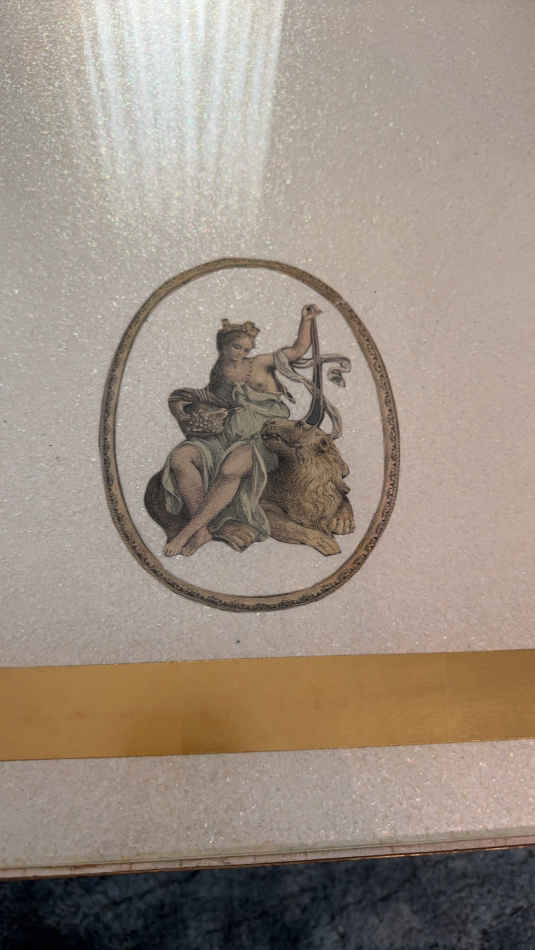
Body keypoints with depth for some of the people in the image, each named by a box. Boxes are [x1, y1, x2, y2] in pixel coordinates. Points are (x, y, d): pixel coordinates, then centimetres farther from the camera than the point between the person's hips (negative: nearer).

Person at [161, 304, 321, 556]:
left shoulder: (260, 363, 12)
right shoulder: (216, 377, 19)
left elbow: (298, 349, 13)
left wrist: (306, 321, 3)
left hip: (262, 438, -4)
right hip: (226, 438, 4)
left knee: (231, 469, -38)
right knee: (180, 457, -24)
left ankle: (188, 531, -31)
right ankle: (203, 529, -26)